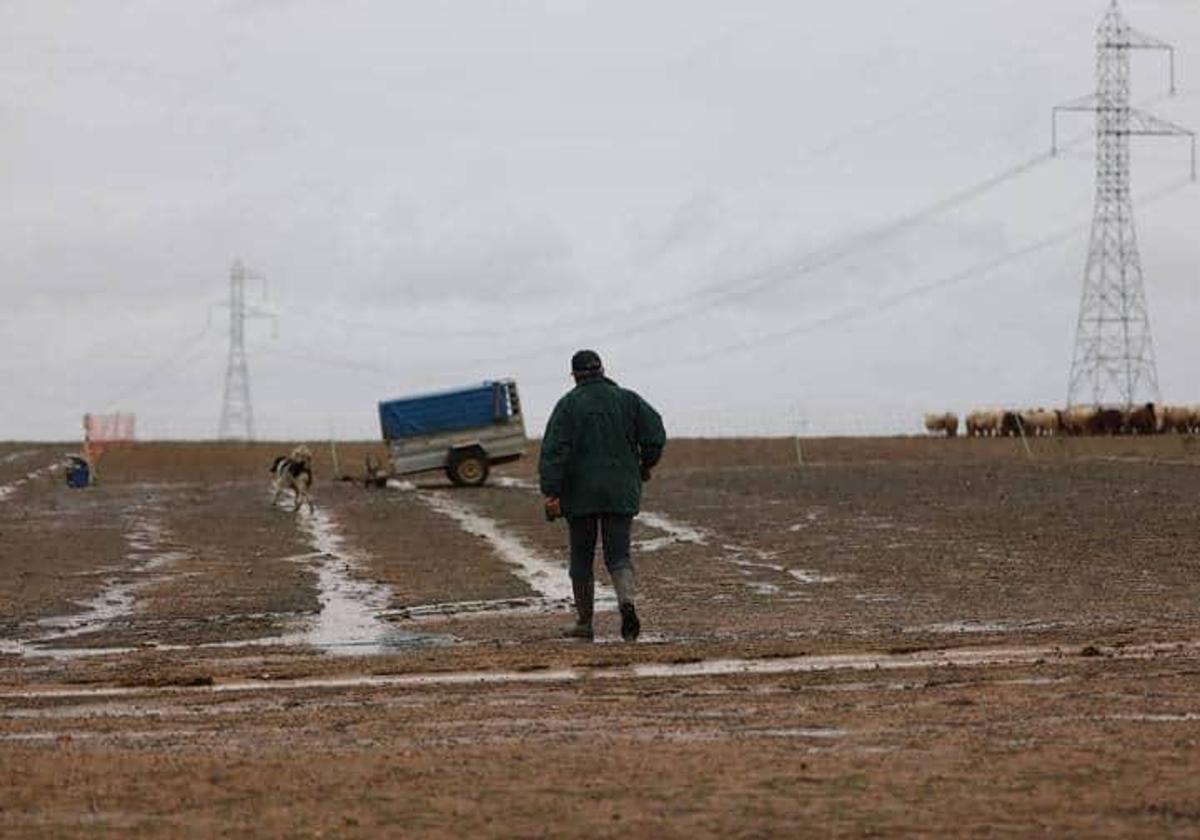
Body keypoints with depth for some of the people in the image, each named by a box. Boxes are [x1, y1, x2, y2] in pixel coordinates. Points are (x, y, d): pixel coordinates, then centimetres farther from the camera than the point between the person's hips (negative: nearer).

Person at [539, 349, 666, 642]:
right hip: (621, 494, 2)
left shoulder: (569, 404, -4)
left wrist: (551, 493, -14)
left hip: (580, 495, -2)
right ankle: (628, 601, -25)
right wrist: (645, 465, 16)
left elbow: (553, 451, -12)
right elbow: (656, 434, -2)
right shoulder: (627, 399, 3)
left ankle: (584, 622, 16)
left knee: (581, 558, 10)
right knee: (619, 555, 3)